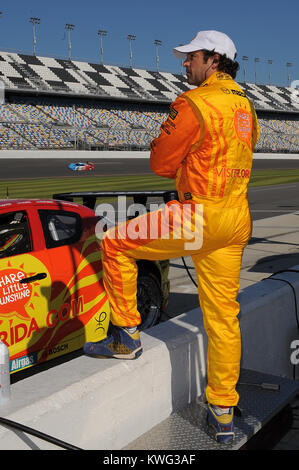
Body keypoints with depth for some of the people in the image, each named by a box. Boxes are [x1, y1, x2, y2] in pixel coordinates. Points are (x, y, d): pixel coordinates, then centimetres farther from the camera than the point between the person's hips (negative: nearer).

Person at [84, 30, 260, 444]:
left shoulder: (195, 103, -10)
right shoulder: (245, 106, 17)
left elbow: (161, 163, -7)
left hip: (201, 214, -8)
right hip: (237, 220, 9)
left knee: (115, 244, 8)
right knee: (223, 316, 12)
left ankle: (126, 336, 15)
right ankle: (223, 414, 22)